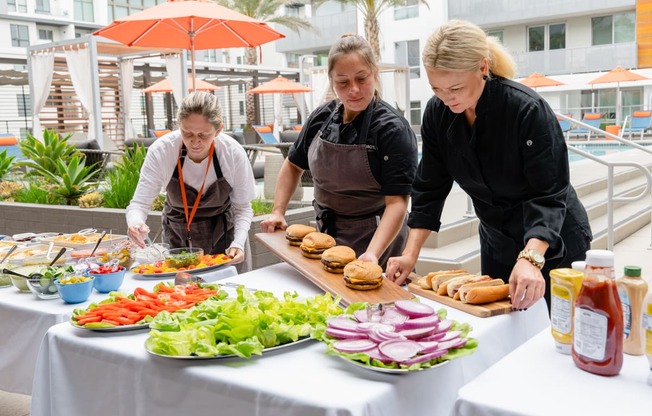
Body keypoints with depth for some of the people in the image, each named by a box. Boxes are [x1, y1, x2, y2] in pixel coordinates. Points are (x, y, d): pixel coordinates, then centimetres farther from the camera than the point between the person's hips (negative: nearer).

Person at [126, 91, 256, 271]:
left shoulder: (234, 153, -23)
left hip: (224, 234, 0)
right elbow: (139, 203, -21)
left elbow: (242, 208, -12)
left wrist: (238, 242, -28)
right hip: (178, 238, 0)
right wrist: (136, 223, -43)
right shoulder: (161, 150, -24)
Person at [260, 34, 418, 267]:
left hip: (376, 239, -5)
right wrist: (278, 212, 2)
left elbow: (396, 202, -25)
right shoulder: (322, 117, -2)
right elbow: (294, 164, 13)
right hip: (327, 234, 5)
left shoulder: (393, 129, -19)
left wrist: (372, 254, -38)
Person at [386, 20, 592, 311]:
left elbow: (549, 195, -29)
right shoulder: (437, 113, -12)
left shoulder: (528, 110, -28)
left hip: (552, 242, -5)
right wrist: (410, 254, -12)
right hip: (496, 241, 5)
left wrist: (531, 259, -43)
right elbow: (430, 188, -6)